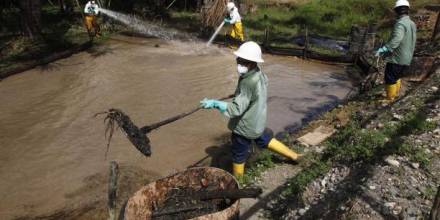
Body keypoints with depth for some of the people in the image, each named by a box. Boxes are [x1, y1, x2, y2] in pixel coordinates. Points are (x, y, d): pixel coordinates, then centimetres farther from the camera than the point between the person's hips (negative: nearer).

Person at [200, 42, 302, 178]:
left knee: (238, 156, 13)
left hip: (245, 127, -9)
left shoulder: (248, 82, -34)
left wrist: (215, 103, -39)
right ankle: (293, 155, 47)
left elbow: (236, 108, -36)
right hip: (257, 122, 9)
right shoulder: (259, 75, -6)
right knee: (264, 140, 33)